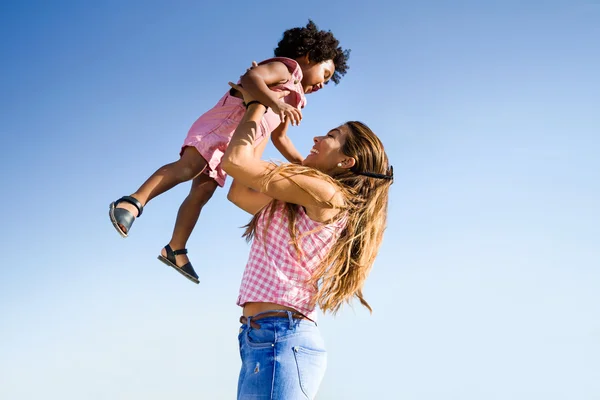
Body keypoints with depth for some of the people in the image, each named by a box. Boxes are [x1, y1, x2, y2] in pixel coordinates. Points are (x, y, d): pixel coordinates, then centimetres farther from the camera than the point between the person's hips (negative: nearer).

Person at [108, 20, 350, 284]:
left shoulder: (294, 99, 27)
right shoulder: (286, 68, -3)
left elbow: (279, 137, 37)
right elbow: (250, 78, -24)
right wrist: (276, 104, -39)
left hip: (230, 148, 10)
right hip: (219, 128, -10)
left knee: (201, 193, 6)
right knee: (188, 167, -30)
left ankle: (175, 251, 9)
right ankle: (133, 203, -43)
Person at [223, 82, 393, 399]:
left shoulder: (325, 194, -7)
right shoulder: (300, 209, 20)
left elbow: (235, 160, -6)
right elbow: (238, 193, 20)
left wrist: (256, 104, 11)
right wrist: (264, 122, 28)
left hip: (279, 337, -9)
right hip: (263, 339, 9)